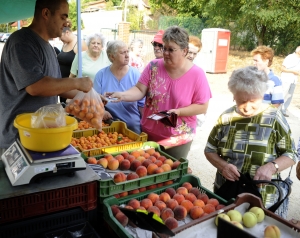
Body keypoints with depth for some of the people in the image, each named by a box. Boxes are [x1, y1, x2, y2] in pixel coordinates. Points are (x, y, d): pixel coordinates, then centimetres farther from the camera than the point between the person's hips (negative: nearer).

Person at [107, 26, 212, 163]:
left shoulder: (197, 74, -11)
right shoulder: (154, 67, -4)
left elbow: (202, 106, -9)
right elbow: (140, 90, -6)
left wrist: (178, 112, -22)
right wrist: (123, 95, -24)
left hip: (178, 138, -2)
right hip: (149, 134, 3)